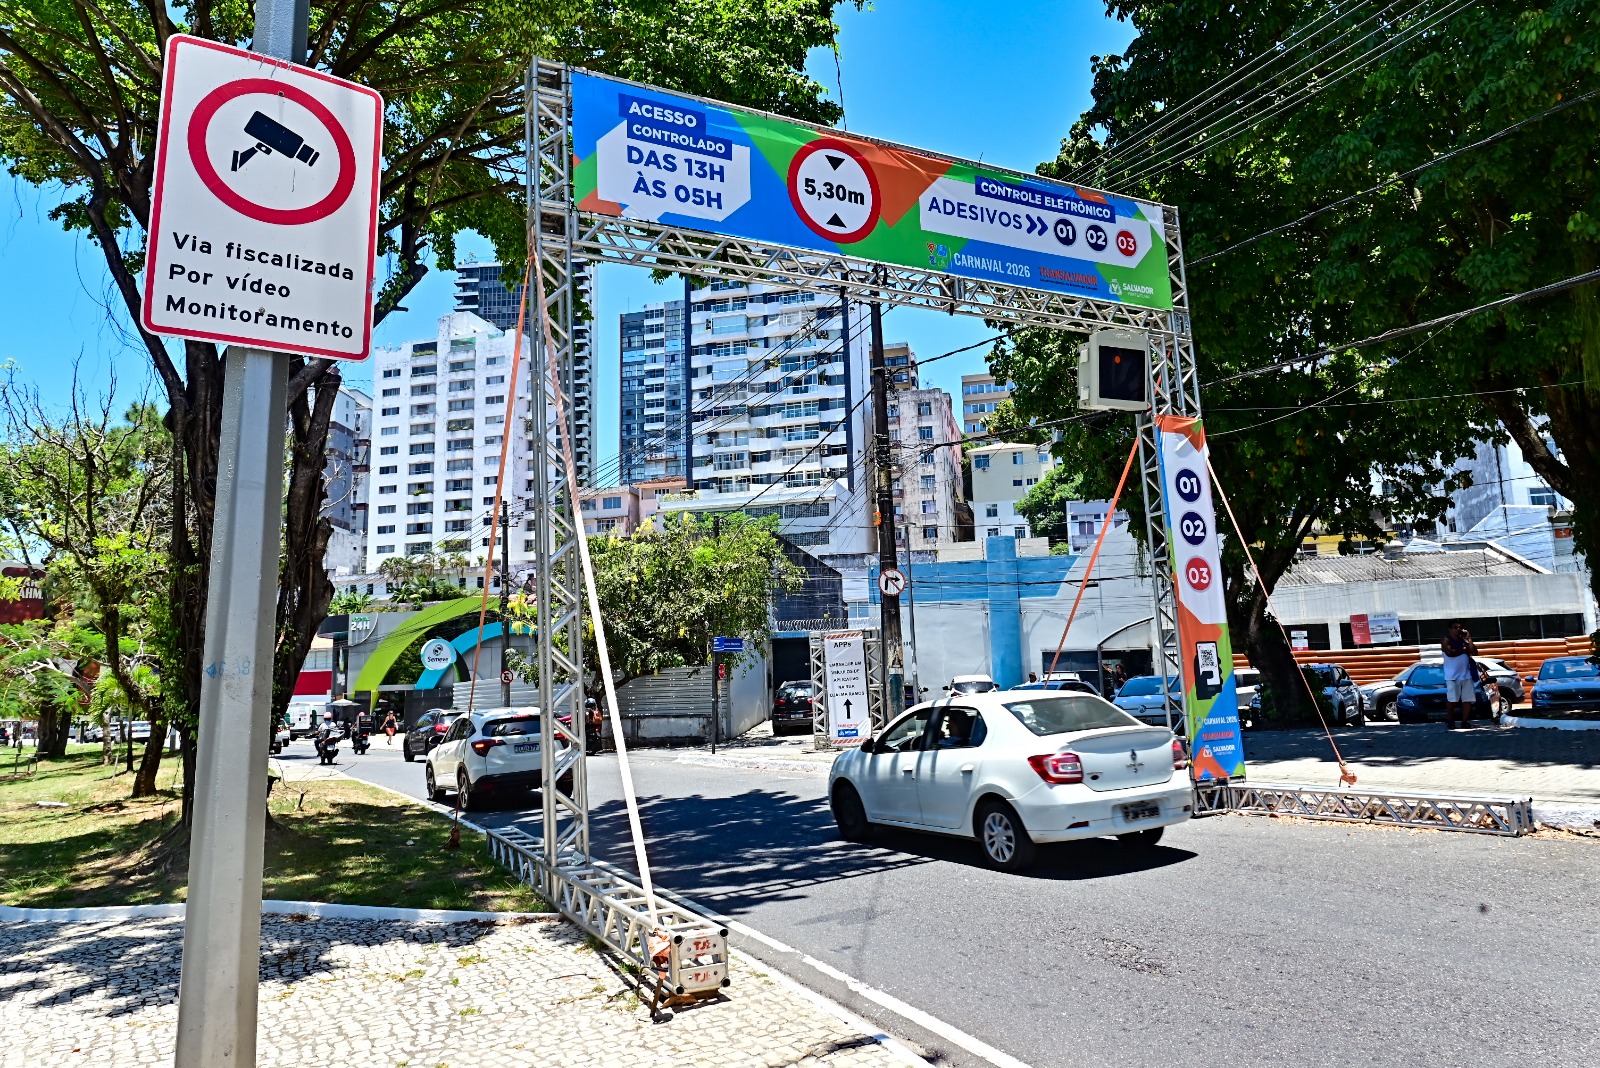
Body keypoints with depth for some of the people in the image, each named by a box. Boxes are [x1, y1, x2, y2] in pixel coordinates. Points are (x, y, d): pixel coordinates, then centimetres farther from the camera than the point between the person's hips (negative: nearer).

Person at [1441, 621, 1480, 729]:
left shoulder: (1464, 641, 15)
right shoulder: (1446, 641, 0)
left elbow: (1474, 652, 3)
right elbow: (1450, 652, -17)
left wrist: (1469, 638, -1)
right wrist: (1464, 650, -4)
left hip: (1466, 674, 5)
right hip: (1452, 675, -5)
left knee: (1468, 699, 1)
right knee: (1452, 699, -4)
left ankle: (1465, 721, 9)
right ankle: (1450, 721, 5)